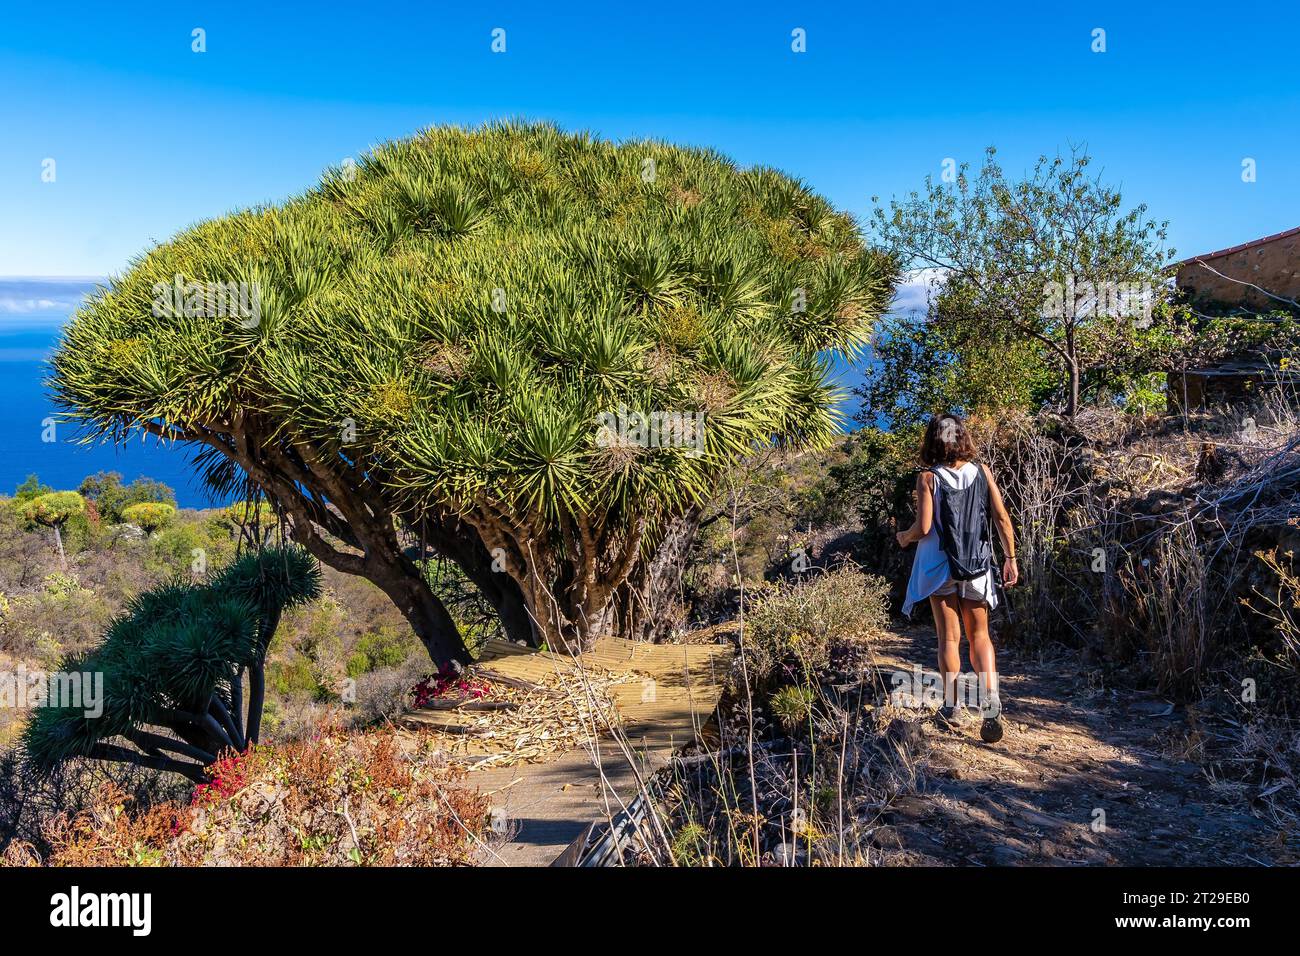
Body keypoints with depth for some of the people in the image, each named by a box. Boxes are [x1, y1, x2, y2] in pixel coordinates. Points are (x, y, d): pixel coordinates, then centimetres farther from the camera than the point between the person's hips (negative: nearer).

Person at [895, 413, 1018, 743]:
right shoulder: (982, 472, -1)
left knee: (949, 638, 9)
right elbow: (1002, 517, -3)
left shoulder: (928, 478, -9)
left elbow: (923, 527, -14)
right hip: (977, 566, 2)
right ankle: (990, 697, -6)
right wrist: (1010, 558, 4)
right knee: (979, 635, 13)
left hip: (940, 567, -2)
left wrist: (904, 537, 6)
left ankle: (951, 705, 17)